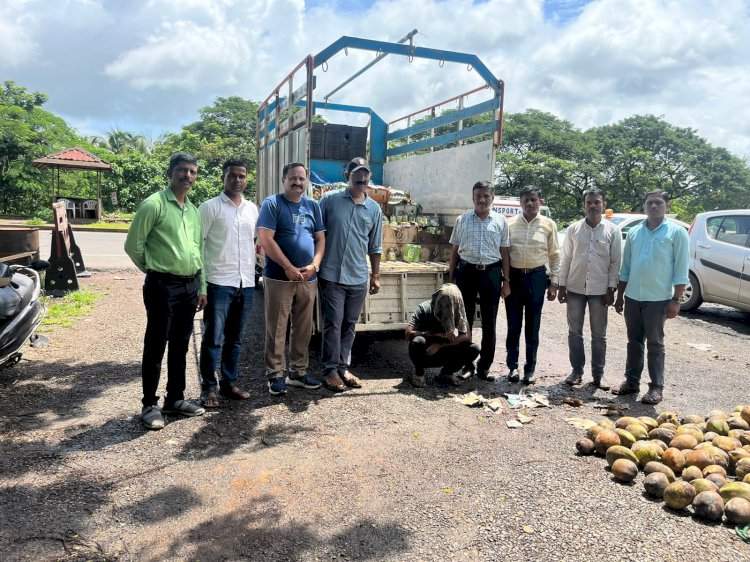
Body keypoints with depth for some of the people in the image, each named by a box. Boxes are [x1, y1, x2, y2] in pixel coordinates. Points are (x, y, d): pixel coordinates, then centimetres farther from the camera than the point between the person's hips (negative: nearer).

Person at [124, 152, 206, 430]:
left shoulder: (194, 210, 14)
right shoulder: (154, 204, -9)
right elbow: (133, 245, -8)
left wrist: (201, 287, 14)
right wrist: (153, 269, 4)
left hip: (190, 285, 7)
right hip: (163, 285, -7)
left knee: (180, 346, 14)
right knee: (155, 346, 2)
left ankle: (175, 398, 26)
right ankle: (150, 404, 14)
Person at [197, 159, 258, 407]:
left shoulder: (252, 209, 12)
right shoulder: (210, 207, -3)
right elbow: (197, 246, -6)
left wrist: (254, 274, 11)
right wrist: (201, 285, -11)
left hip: (246, 283, 5)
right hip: (218, 283, -5)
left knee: (235, 339, 13)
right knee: (213, 339, 0)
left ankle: (229, 383, 24)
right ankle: (208, 387, 12)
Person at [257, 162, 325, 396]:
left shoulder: (313, 206, 12)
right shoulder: (272, 204, -3)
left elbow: (320, 239, 11)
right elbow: (266, 240, -12)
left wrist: (314, 265, -6)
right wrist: (289, 268, -15)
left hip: (308, 278, 5)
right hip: (279, 277, -5)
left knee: (304, 328, 11)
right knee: (276, 329, 1)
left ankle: (298, 372, 24)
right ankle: (276, 375, 11)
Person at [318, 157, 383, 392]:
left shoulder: (374, 208, 9)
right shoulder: (330, 200, -2)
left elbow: (375, 247, 13)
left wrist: (376, 275, 12)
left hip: (359, 278, 4)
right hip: (332, 275, -3)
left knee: (349, 325, 11)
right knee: (333, 324, 0)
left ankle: (343, 367, 23)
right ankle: (330, 370, 11)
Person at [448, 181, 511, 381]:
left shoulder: (500, 221, 6)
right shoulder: (463, 220, 5)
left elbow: (504, 252, 7)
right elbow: (454, 250, 8)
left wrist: (506, 281, 4)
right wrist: (451, 278, 4)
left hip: (491, 272, 0)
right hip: (466, 271, 0)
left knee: (489, 323, 6)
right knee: (464, 320, 8)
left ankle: (484, 367, 19)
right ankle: (465, 365, 21)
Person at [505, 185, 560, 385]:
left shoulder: (548, 224, 3)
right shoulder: (511, 224, 3)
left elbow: (554, 255, 5)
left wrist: (554, 283, 1)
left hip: (536, 277, 0)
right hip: (514, 276, 0)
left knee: (533, 326, 7)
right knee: (513, 325, 6)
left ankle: (530, 368, 18)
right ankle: (512, 366, 18)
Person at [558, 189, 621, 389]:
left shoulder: (612, 230, -1)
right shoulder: (573, 229, 3)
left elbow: (615, 262, -1)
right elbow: (565, 259, 4)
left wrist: (611, 289, -6)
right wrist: (561, 285, 1)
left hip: (600, 290, -1)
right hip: (575, 288, 2)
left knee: (599, 335, 7)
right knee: (574, 332, 7)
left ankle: (598, 374, 16)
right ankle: (576, 371, 18)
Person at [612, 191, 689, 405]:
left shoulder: (676, 232, -3)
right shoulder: (634, 232, 9)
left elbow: (681, 270, -6)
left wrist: (676, 300, -12)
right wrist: (620, 296, 11)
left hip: (658, 299, -4)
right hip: (632, 297, 4)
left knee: (655, 344, 2)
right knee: (634, 342, 11)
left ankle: (656, 387, 10)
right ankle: (631, 381, 20)